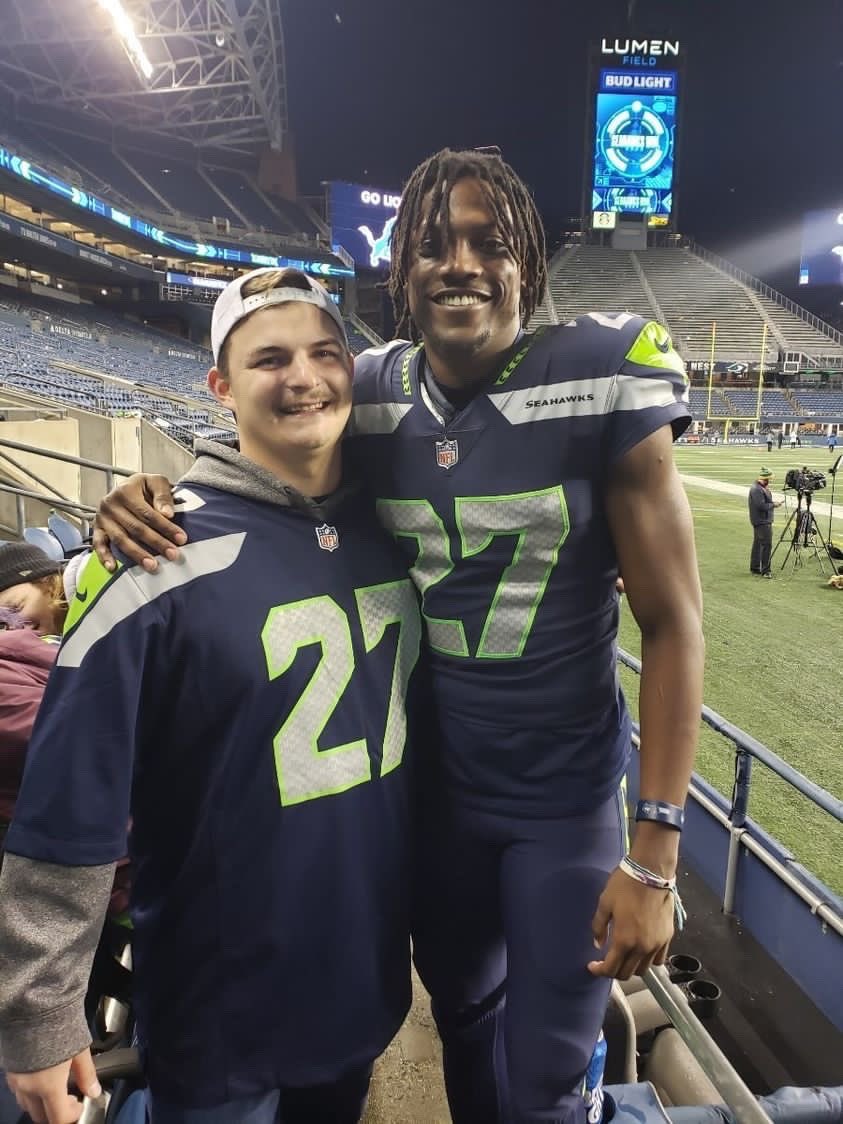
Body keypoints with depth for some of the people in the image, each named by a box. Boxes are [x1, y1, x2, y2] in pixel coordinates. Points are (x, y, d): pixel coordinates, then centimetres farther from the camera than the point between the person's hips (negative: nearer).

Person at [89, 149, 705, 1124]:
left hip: (568, 794, -3)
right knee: (461, 1017, 27)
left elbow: (672, 619, -15)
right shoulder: (370, 396, -6)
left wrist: (655, 854, -16)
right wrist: (151, 499, -17)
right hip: (430, 781, 3)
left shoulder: (600, 382, -17)